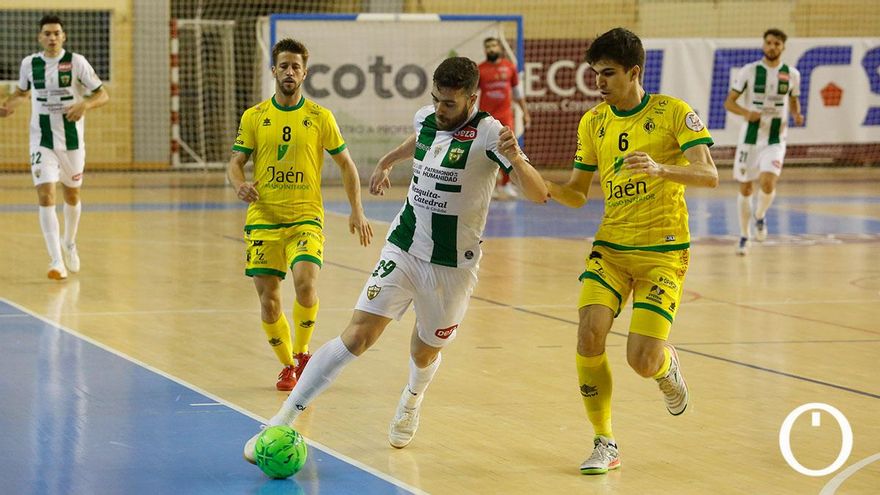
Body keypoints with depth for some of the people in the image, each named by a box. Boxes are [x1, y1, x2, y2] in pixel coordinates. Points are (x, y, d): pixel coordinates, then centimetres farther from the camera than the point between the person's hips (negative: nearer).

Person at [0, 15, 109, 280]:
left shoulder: (76, 62, -8)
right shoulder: (29, 64, -1)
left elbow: (103, 95, -7)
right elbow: (22, 91, 19)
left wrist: (84, 104, -27)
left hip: (72, 140, 0)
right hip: (42, 141, 0)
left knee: (72, 195, 17)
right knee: (45, 195, -15)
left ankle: (69, 243, 44)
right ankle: (56, 261, -17)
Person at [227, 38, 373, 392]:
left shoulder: (320, 117, 3)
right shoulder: (254, 117, 6)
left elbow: (346, 164, 10)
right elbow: (235, 163, 8)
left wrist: (357, 212, 3)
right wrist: (240, 184, -15)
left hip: (306, 219, -2)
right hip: (263, 219, 2)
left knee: (305, 282, -24)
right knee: (268, 299, -1)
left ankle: (302, 352, 2)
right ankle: (288, 366, 21)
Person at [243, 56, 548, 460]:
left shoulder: (489, 134, -16)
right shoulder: (425, 119, 0)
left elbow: (538, 194, -25)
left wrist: (516, 159, -44)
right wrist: (385, 163, 42)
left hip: (452, 267, -2)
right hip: (402, 250, 3)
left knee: (424, 354, 12)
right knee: (357, 336, -13)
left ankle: (411, 401, 50)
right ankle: (281, 422, -14)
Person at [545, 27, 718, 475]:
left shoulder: (673, 112, -6)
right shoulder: (593, 122, 9)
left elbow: (708, 175, -16)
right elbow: (578, 193, 14)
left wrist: (661, 169, -35)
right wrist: (547, 188, -9)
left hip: (662, 252, -4)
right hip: (610, 247, 4)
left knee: (643, 362, -14)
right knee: (589, 336, -17)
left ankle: (667, 365, 26)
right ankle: (605, 445, 0)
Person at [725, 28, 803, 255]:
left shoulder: (792, 74, 2)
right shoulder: (749, 71, -4)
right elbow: (729, 102, -2)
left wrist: (797, 115, -5)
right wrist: (746, 113, -22)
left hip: (775, 139, 0)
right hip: (750, 137, 0)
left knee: (768, 182, -21)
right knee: (745, 188, 6)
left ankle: (760, 216, 10)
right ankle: (744, 236, 24)